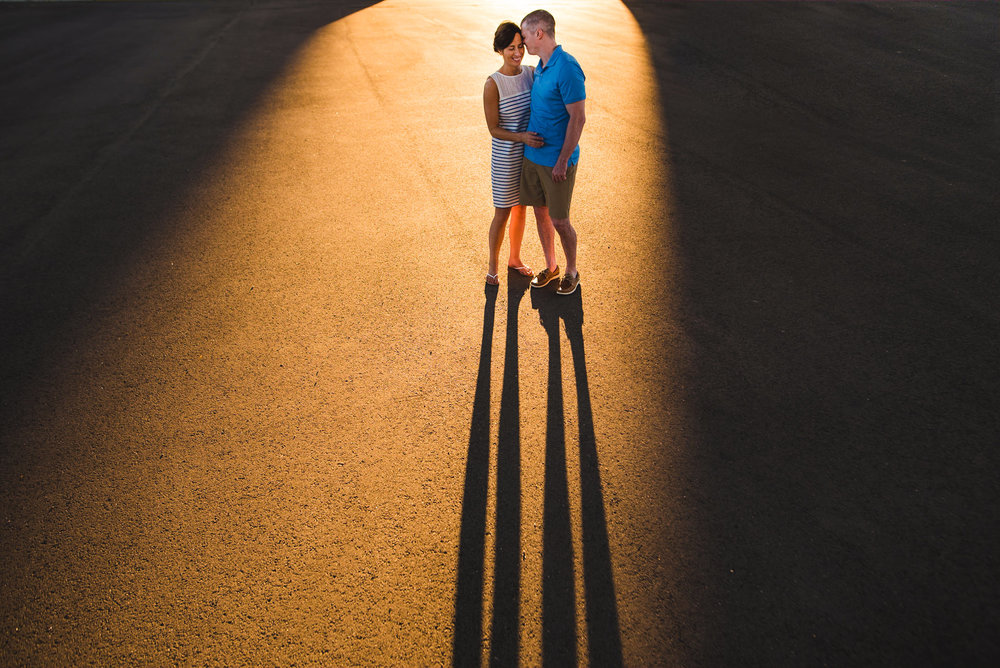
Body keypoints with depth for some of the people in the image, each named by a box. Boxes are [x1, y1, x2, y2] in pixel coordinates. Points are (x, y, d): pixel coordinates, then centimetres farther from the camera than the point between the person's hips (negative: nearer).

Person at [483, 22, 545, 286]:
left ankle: (515, 259, 39)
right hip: (506, 157, -5)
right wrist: (523, 138, -28)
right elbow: (493, 128, -16)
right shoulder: (493, 84, -18)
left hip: (530, 154, 5)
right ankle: (493, 266, 28)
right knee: (503, 213, 7)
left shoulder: (531, 73, -2)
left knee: (520, 209, 19)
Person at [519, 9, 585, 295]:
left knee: (559, 221, 2)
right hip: (532, 155, 8)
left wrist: (562, 161, -19)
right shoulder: (540, 66, 7)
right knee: (540, 213, 16)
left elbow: (578, 119, -20)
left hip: (556, 161, -8)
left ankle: (571, 271, 23)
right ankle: (550, 266, 33)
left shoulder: (567, 68, -20)